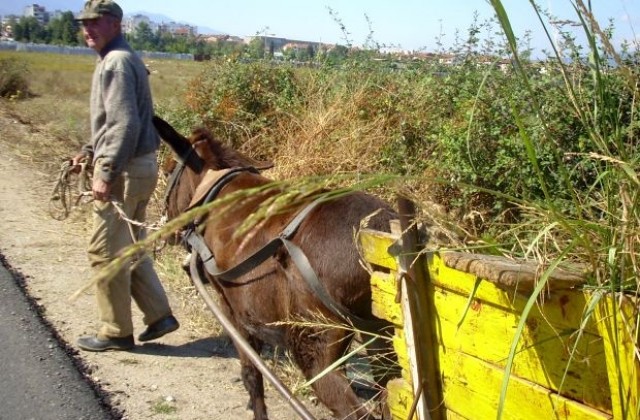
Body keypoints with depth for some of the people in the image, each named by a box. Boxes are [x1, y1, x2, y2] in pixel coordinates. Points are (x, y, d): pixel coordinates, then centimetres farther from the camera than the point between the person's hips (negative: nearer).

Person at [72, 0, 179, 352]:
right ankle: (159, 315, 21)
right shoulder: (120, 59, 16)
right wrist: (90, 151, 18)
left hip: (125, 171, -10)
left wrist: (105, 173, -24)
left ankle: (115, 332, 10)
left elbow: (125, 125, -23)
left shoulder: (116, 62, -15)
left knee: (106, 251, 0)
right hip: (138, 165, 10)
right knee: (130, 247, 17)